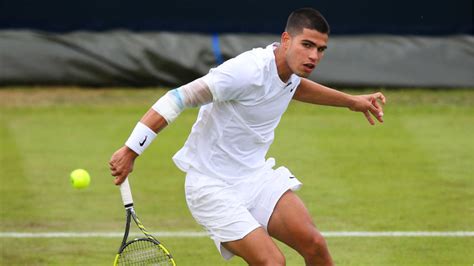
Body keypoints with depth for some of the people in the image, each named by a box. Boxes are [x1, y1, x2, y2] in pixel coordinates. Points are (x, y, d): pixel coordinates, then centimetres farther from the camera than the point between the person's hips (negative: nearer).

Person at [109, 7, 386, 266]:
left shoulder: (290, 66, 1)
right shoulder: (247, 71, -27)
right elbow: (178, 99, -26)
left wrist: (350, 101, 34)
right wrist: (131, 150, -28)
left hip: (257, 176, 8)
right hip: (213, 187, -8)